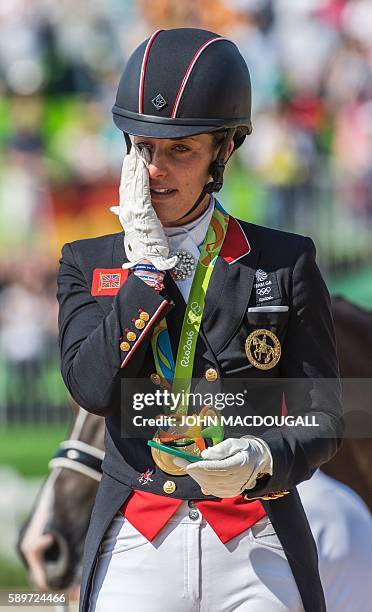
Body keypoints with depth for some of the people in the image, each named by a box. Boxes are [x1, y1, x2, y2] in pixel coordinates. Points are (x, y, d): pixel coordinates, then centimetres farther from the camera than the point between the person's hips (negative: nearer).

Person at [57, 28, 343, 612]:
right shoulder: (89, 263, 10)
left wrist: (264, 460, -15)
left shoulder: (285, 262, 6)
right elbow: (94, 387, -7)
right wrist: (148, 266, -6)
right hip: (136, 549, 1)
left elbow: (323, 419, 4)